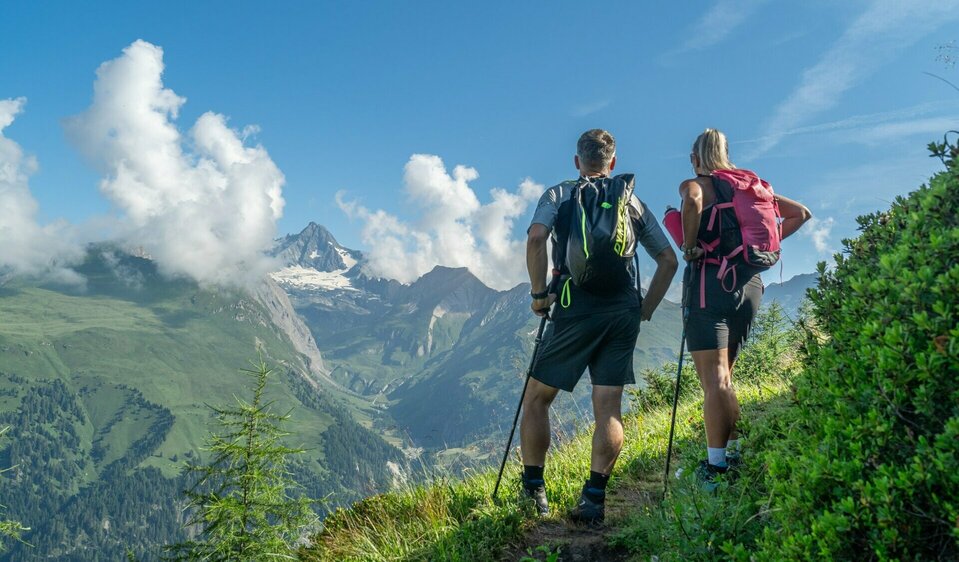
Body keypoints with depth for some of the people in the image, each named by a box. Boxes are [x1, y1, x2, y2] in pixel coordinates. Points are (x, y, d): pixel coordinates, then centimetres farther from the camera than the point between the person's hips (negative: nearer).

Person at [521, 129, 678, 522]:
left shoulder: (559, 195, 6)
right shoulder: (634, 202, 16)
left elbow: (535, 239, -14)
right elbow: (669, 260, 14)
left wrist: (539, 292, -5)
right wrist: (645, 309, 17)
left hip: (575, 308, -3)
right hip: (623, 311, 3)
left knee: (536, 398, 10)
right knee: (608, 407, 5)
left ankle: (533, 490, 12)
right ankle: (594, 497, 1)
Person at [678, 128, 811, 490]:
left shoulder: (694, 184, -1)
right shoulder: (750, 185, 17)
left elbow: (692, 200, -27)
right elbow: (800, 213, 19)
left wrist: (690, 247, -15)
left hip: (711, 280, -6)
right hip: (749, 282, 6)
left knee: (713, 381, -6)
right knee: (722, 378, 17)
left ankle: (717, 470, -6)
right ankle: (735, 457, 18)